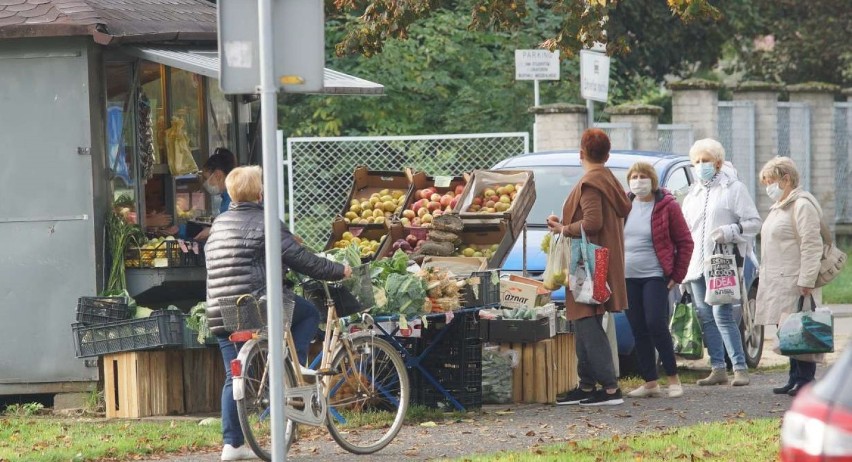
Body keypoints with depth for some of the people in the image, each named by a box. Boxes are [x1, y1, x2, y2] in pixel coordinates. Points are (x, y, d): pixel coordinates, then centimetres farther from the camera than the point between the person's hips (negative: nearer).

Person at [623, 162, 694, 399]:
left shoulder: (667, 206, -4)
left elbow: (685, 242, -1)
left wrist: (677, 275, -4)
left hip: (655, 276, -5)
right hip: (628, 279, 5)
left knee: (656, 324, -14)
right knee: (638, 330, 5)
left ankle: (673, 378, -2)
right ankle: (650, 383, 10)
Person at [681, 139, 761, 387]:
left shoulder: (733, 188, 3)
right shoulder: (693, 194, 22)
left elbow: (753, 223, -1)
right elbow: (684, 229, 25)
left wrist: (730, 232, -18)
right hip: (697, 264, 7)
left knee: (722, 315, -14)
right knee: (706, 317, 4)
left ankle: (740, 368, -12)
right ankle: (718, 369, 9)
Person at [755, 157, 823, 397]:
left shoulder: (802, 205, -11)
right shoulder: (779, 207, 21)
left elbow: (811, 246, -17)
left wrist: (806, 280, -22)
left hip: (794, 284, -10)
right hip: (778, 283, 10)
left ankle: (805, 380, -5)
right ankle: (795, 379, 14)